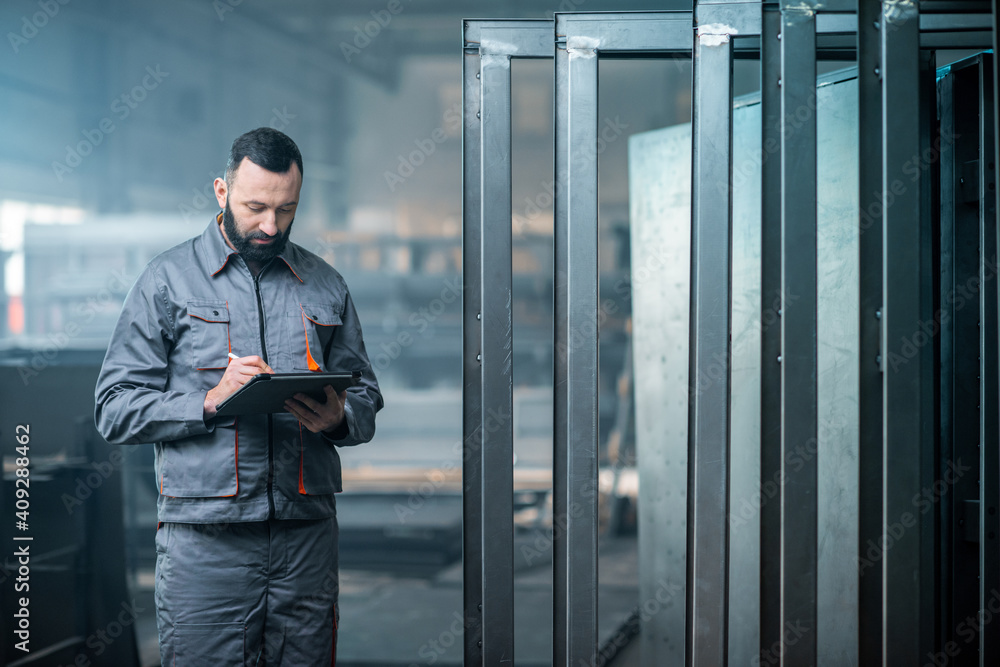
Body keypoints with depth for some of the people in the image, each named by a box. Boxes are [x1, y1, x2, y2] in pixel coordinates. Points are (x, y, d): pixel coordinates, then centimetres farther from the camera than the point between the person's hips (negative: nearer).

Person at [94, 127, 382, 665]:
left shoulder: (326, 287, 14)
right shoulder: (169, 279, 3)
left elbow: (366, 396, 16)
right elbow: (114, 409, -1)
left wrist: (338, 417, -7)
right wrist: (210, 402, -15)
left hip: (307, 534, 3)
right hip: (204, 539, -3)